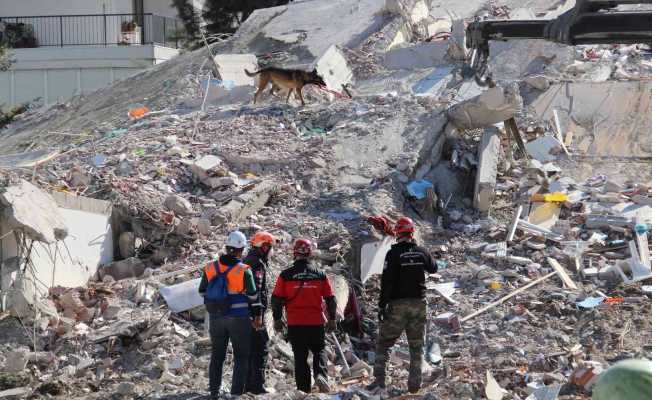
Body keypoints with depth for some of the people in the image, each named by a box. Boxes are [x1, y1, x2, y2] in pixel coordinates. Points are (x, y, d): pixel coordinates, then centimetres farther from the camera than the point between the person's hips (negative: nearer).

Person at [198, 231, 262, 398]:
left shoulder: (210, 268, -1)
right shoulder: (244, 271, -13)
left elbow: (202, 291, 8)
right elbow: (253, 296, -9)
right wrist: (257, 315, 3)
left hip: (216, 318, 4)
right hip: (239, 318, -4)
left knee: (217, 355, 15)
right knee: (241, 356, 7)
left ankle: (214, 390, 17)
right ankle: (237, 391, 3)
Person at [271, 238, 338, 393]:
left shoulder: (285, 275, -4)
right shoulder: (320, 275, -1)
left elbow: (276, 299, -1)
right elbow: (330, 299, 4)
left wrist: (277, 319, 10)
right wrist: (332, 319, 15)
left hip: (294, 323, 0)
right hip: (316, 322, 0)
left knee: (300, 356, 9)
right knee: (319, 350, 16)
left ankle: (304, 388, 7)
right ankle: (320, 374, -10)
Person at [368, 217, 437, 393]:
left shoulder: (394, 253, -10)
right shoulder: (422, 252, 3)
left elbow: (387, 281, -15)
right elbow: (433, 269, 24)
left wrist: (382, 305, -12)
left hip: (398, 305, -3)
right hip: (418, 304, 3)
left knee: (383, 343, 5)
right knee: (416, 347, 11)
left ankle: (379, 379, -5)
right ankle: (414, 384, 7)